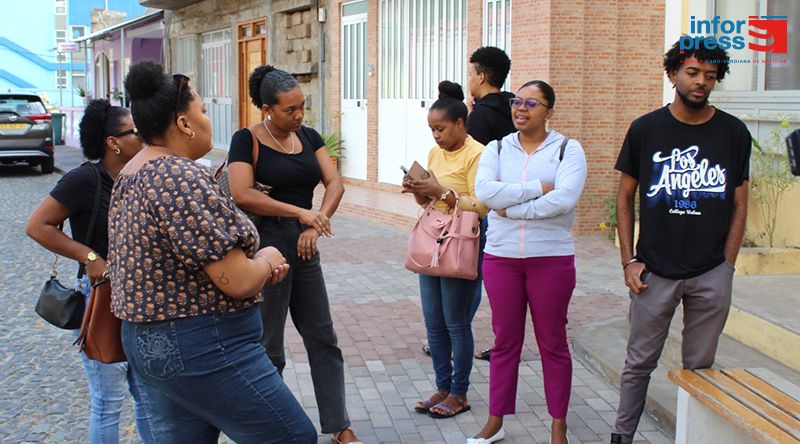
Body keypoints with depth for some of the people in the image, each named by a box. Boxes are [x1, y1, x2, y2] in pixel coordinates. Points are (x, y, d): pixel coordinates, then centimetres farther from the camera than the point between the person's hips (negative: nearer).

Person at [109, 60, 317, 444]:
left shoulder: (130, 175, 10)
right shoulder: (183, 178, -21)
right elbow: (238, 281, -23)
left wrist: (259, 266, 7)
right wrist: (267, 259, -1)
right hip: (204, 350, -10)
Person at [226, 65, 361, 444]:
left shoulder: (309, 137, 9)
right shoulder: (247, 140, -9)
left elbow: (335, 182, 1)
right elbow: (242, 194, -21)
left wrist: (316, 227, -14)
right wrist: (300, 212, -23)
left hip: (304, 246, 6)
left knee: (323, 339, 9)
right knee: (267, 346, 5)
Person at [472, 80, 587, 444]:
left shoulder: (568, 150, -2)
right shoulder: (496, 150, 7)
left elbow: (565, 199, -19)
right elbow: (485, 191, -12)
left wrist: (511, 209, -14)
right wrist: (539, 188, -15)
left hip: (551, 259, -2)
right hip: (501, 257, 3)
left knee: (553, 343, 7)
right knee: (505, 341, 11)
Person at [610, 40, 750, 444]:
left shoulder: (734, 133, 2)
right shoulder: (645, 130, -1)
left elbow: (739, 205, 7)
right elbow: (625, 197, 4)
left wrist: (727, 265, 0)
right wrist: (629, 261, -2)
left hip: (711, 275, 1)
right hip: (655, 271, -1)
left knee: (700, 368, 11)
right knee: (640, 362, 8)